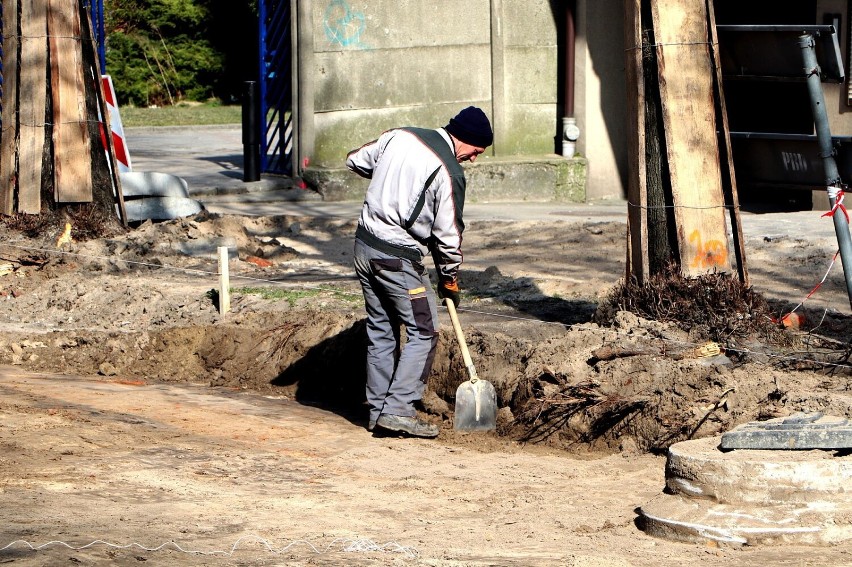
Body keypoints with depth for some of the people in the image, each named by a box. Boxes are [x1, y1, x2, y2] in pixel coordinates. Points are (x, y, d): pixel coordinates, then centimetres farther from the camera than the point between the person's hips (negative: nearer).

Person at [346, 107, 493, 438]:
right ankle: (398, 410, -7)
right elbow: (448, 233, -9)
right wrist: (449, 279, 4)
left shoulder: (400, 137, 5)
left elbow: (355, 161, 19)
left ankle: (378, 410, 17)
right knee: (423, 333, 0)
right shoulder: (449, 172, -14)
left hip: (365, 245, 8)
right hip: (399, 258, -8)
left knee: (381, 330, 15)